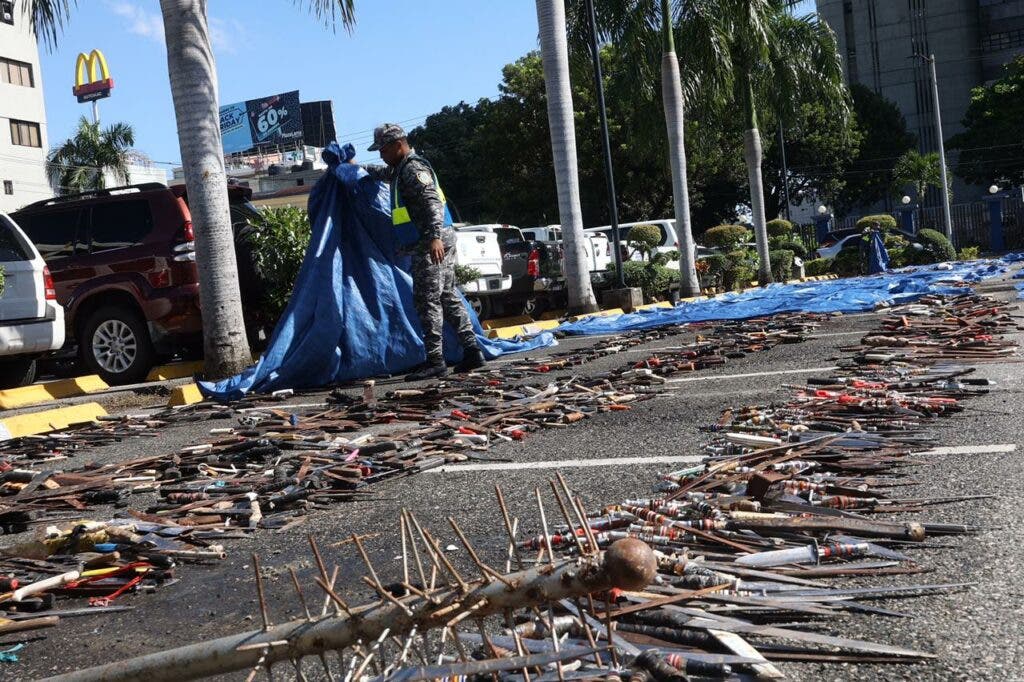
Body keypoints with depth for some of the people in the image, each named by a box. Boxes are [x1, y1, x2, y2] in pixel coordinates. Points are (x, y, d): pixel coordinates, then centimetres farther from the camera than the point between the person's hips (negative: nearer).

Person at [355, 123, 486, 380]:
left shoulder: (414, 169, -11)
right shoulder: (400, 169, 21)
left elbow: (432, 202, -23)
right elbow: (383, 173, 46)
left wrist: (435, 236, -34)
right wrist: (358, 167, 52)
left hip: (431, 244, -10)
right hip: (436, 242, 10)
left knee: (427, 301, -8)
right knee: (448, 296, 10)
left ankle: (435, 361, -5)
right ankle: (472, 351, 11)